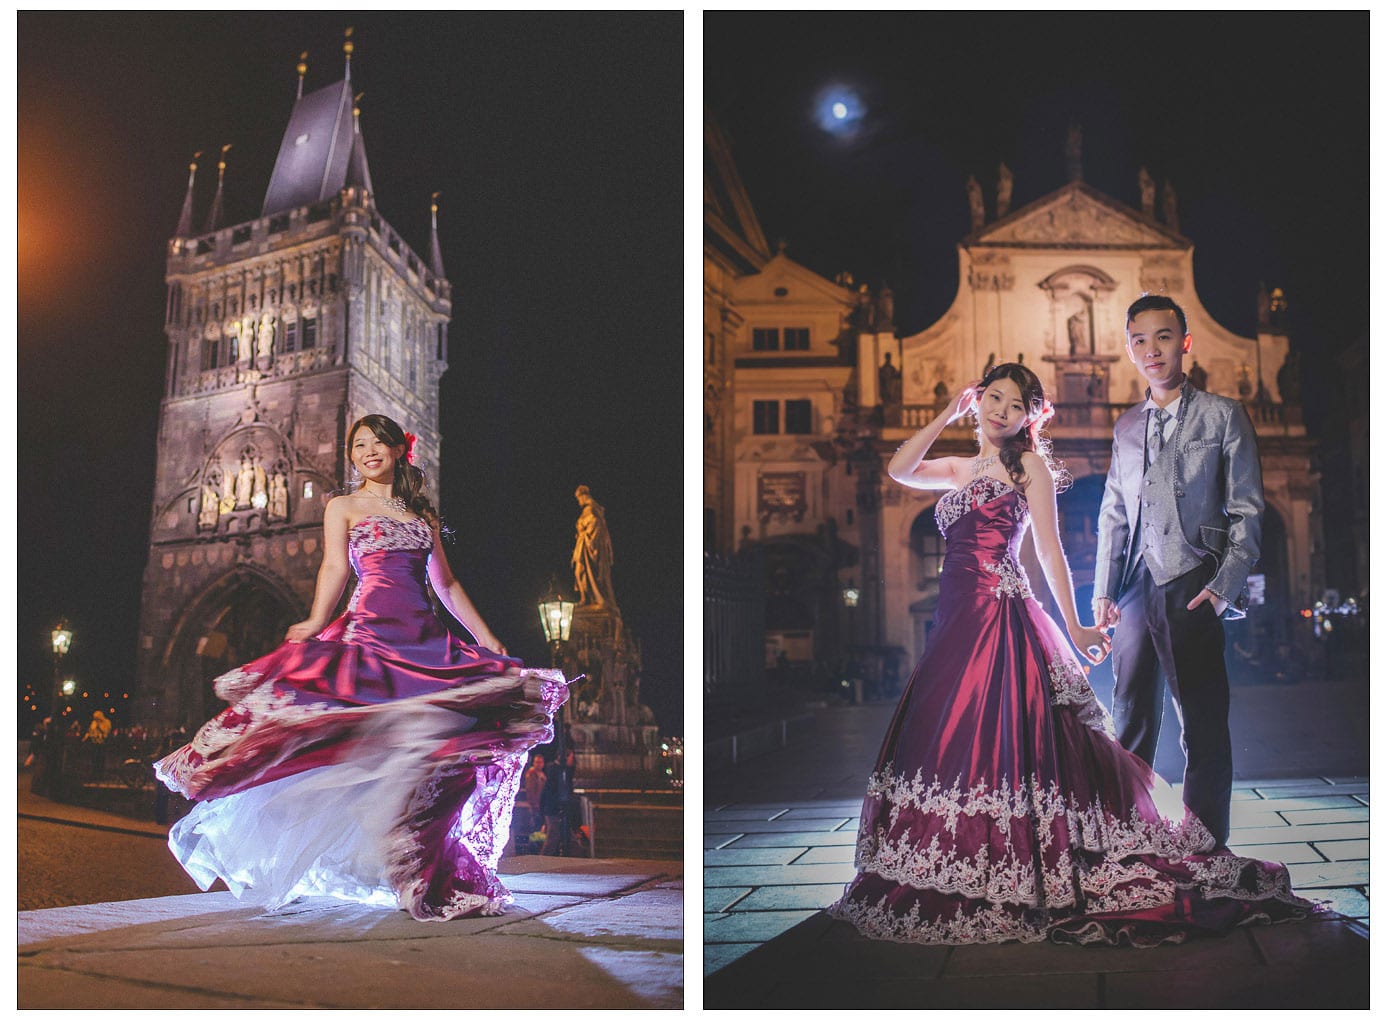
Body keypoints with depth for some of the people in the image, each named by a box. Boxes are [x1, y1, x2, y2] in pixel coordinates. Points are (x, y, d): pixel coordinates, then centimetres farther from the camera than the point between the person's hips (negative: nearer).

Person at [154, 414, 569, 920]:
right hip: (371, 629, -4)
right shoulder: (343, 507, 12)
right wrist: (316, 622, -19)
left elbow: (445, 583, 21)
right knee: (378, 740, -15)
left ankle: (439, 872, 0)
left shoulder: (422, 513, 22)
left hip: (425, 636, 4)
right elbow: (335, 567, -2)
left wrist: (488, 639, 15)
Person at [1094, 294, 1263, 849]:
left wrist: (1224, 586, -11)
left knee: (1204, 723, -3)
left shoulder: (1222, 415, 3)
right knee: (1133, 720, 9)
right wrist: (1104, 591, 10)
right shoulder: (1127, 426, 16)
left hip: (1192, 587, -5)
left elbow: (1246, 510, 0)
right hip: (1135, 589, 5)